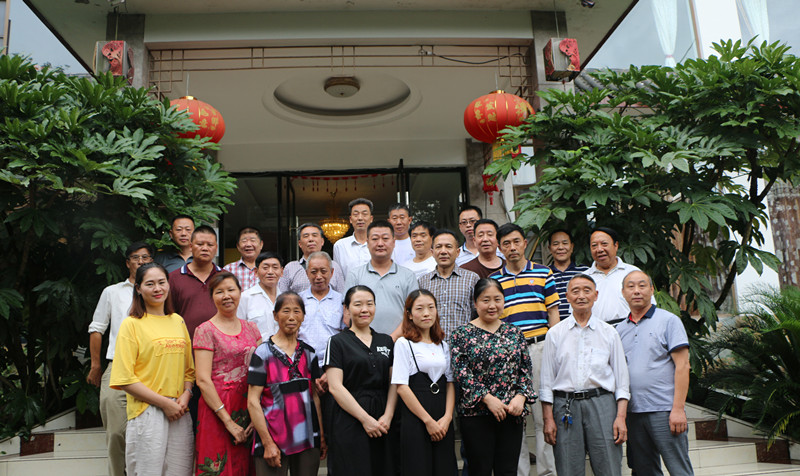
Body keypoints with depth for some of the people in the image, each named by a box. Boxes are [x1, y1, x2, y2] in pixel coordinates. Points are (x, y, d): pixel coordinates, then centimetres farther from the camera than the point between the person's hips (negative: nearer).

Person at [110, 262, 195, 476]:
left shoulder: (178, 321, 12)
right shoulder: (131, 324, -3)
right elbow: (125, 379, -8)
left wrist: (186, 395, -2)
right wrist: (164, 403, -12)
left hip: (180, 412, 4)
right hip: (147, 412, -4)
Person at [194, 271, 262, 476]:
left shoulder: (251, 328, 11)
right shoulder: (206, 330, -3)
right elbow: (203, 380, -10)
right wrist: (228, 421, -14)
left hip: (249, 411, 4)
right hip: (217, 410, -4)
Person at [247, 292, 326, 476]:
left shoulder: (308, 353, 8)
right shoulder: (264, 353, -5)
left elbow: (315, 395, 11)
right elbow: (253, 402, -8)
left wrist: (322, 436, 7)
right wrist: (267, 443, -13)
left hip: (308, 440, 4)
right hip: (273, 439, -4)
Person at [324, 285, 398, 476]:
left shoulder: (386, 341, 12)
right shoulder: (337, 342, -1)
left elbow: (393, 383, 8)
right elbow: (335, 387, -9)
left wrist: (388, 416, -7)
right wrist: (365, 419, -13)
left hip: (383, 423, 4)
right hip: (349, 423, -4)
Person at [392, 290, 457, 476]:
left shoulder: (443, 345, 14)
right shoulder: (404, 343, -3)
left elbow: (450, 383, 11)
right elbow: (401, 387, -9)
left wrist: (447, 417, -4)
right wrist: (428, 420, -12)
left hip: (443, 421, 5)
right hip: (415, 419, -5)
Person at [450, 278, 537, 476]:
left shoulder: (514, 333, 11)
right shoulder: (462, 334, -1)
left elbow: (526, 370, 10)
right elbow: (461, 373, -8)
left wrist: (521, 396, -6)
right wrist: (488, 398, -14)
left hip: (512, 413, 3)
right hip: (477, 413, -3)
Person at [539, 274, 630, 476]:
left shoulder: (609, 333, 10)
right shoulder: (555, 333, 9)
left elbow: (621, 378, 9)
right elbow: (546, 380, 8)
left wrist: (621, 416, -1)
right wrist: (548, 419, 2)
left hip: (601, 403, 0)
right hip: (565, 406, 0)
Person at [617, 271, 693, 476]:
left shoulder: (668, 320, -1)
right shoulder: (619, 329, 13)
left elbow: (682, 365, -7)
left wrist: (678, 408, -14)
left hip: (664, 410, -5)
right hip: (633, 412, 5)